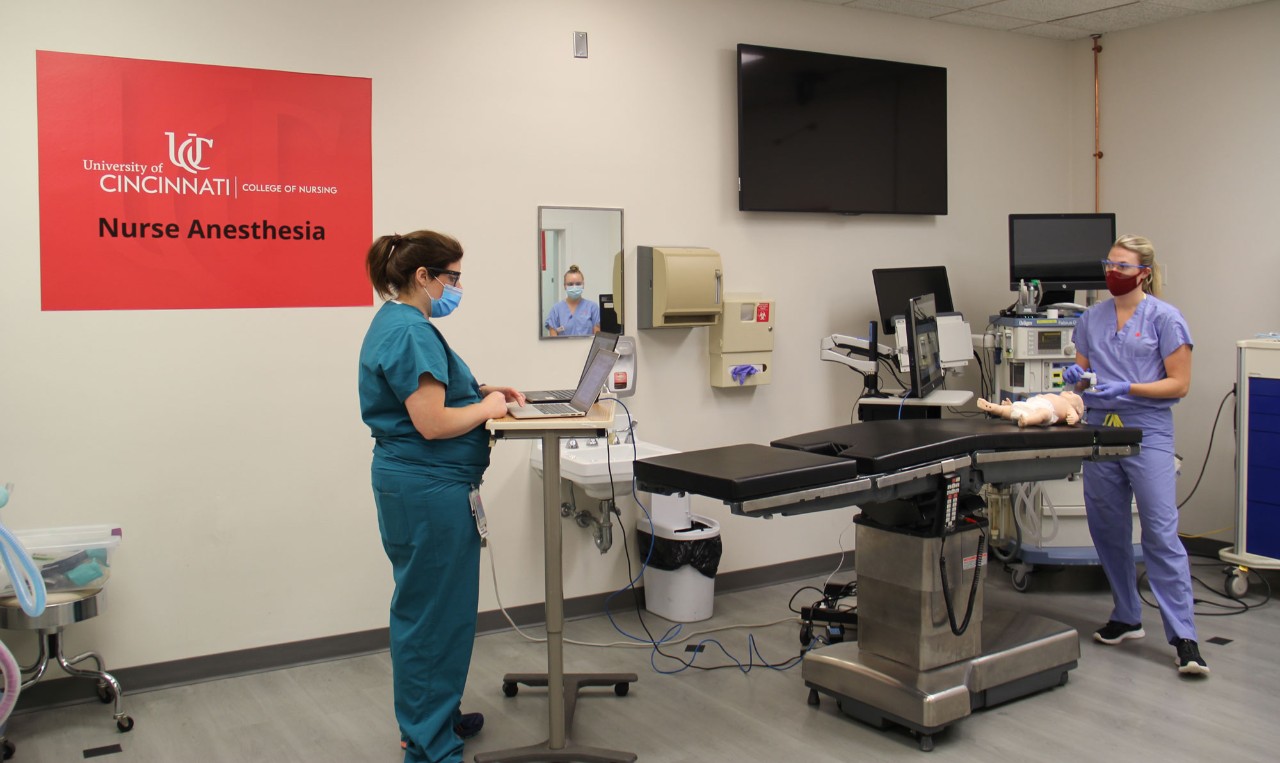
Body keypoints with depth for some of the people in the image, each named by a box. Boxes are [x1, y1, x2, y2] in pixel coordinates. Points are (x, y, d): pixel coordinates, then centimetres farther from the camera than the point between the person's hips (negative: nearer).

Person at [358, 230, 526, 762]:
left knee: (427, 611, 20)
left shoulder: (395, 322, 14)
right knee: (433, 614, -2)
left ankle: (431, 718, 35)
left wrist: (480, 391, 10)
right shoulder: (412, 333, -19)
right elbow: (433, 423, -25)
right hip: (429, 492, -11)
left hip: (414, 487, 11)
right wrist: (487, 408, -10)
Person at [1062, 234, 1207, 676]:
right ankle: (1127, 618, 25)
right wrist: (1076, 376, -4)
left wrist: (1128, 388, -17)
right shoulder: (1092, 318, 13)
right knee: (1107, 529, 9)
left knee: (1161, 532, -10)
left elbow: (1179, 383, -4)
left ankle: (1183, 637, -7)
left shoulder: (1165, 318, -1)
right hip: (1099, 429, 5)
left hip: (1147, 432, -5)